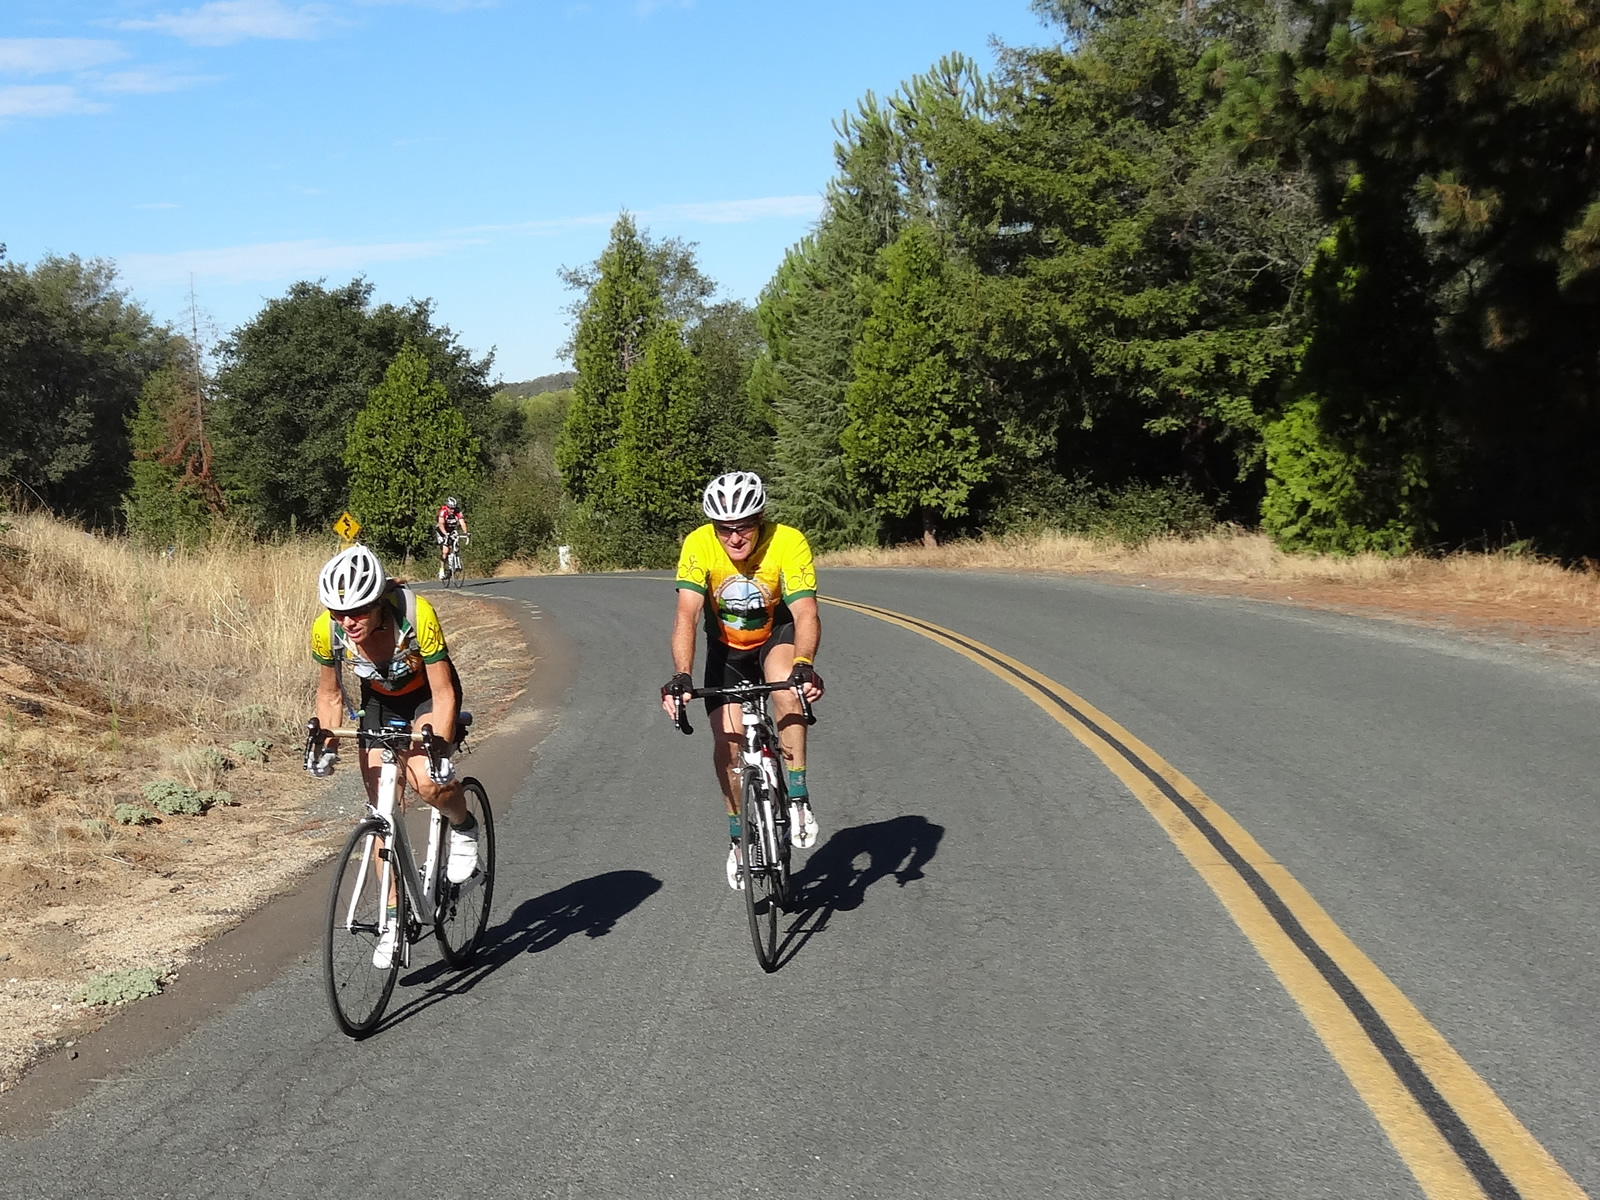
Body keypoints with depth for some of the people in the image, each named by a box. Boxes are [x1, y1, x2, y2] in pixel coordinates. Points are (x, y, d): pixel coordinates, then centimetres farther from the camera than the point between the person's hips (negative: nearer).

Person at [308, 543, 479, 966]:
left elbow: (444, 693, -27)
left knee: (426, 780, -30)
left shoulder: (416, 615, -36)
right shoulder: (326, 630, -25)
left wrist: (438, 748, -38)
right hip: (380, 701, 4)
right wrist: (328, 744, -19)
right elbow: (329, 694, -6)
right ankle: (394, 919, 8)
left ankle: (464, 827, 3)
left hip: (428, 695, -4)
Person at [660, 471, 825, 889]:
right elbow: (687, 615, -35)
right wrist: (681, 676, -49)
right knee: (727, 743, -7)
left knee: (788, 690, -34)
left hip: (777, 636, -2)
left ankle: (797, 796, -20)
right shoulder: (698, 545, -28)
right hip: (727, 647, 2)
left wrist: (804, 665, -57)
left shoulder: (789, 542, -31)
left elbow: (805, 613, -39)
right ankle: (738, 836, 17)